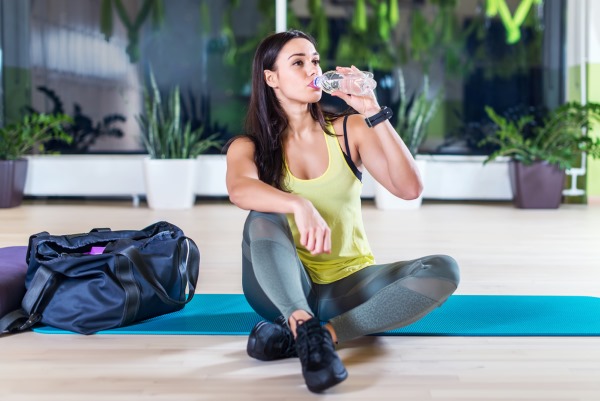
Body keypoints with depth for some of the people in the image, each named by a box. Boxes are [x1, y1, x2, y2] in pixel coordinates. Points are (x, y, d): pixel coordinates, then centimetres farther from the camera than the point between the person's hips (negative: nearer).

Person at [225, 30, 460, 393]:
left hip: (349, 285, 2)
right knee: (264, 219, -31)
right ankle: (308, 332, -43)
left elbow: (409, 188, -12)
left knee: (443, 270, -24)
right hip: (283, 287, -1)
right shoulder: (248, 145, -2)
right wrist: (299, 205, -45)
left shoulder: (349, 130, 2)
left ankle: (310, 333, -33)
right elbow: (239, 190, -27)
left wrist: (374, 113, -17)